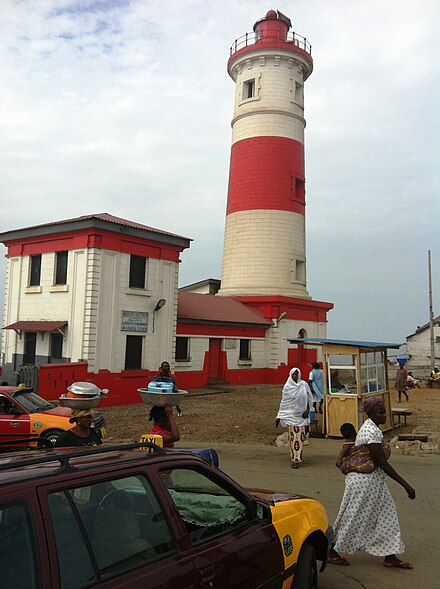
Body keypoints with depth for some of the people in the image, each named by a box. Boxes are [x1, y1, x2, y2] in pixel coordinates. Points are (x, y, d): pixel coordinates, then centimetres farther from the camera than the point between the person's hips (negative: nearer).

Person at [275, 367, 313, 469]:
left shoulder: (304, 385, 1)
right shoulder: (287, 387, -1)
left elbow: (309, 399, 9)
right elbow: (283, 402, 4)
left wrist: (307, 410, -3)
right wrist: (279, 416, 3)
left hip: (301, 415, 0)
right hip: (290, 415, 0)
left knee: (300, 437, -4)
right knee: (292, 437, 0)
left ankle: (297, 458, -1)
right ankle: (294, 458, 8)